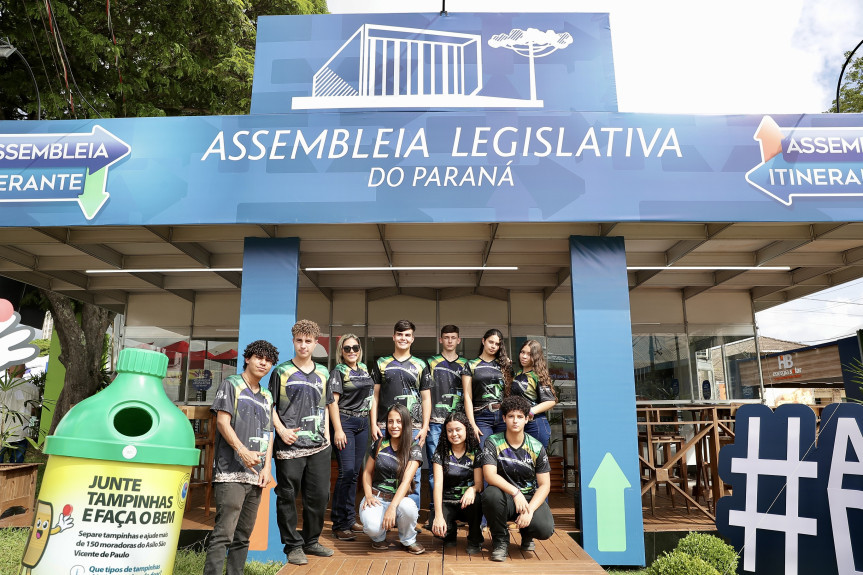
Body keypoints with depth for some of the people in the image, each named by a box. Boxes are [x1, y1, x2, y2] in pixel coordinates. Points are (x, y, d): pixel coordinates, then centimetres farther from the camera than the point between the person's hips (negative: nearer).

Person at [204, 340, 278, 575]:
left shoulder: (267, 396, 19)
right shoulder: (231, 384, 3)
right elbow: (222, 421, -8)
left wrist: (267, 467, 4)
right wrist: (243, 451, -20)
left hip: (255, 474, 6)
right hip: (231, 472, -6)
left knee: (243, 535, 10)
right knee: (224, 533, -11)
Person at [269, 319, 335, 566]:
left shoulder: (323, 373, 12)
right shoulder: (281, 371, 2)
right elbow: (270, 406, 2)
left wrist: (327, 433, 9)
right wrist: (281, 430, -10)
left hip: (319, 446, 4)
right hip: (290, 445, -3)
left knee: (319, 495, 8)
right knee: (287, 496, 3)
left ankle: (311, 541, 25)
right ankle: (293, 545, 17)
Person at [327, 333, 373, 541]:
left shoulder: (364, 368, 12)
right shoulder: (338, 371, -6)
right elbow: (333, 401, -11)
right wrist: (338, 430, -18)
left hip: (363, 423, 6)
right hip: (345, 423, -6)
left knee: (355, 472, 11)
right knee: (346, 472, -10)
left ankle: (350, 520, 21)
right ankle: (339, 524, -1)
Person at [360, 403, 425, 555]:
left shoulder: (413, 449, -5)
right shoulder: (379, 444, 4)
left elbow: (406, 480, -16)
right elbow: (367, 472, 14)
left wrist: (392, 507, -30)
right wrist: (368, 495, -5)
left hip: (399, 498, -1)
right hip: (376, 497, 1)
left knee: (408, 508, -37)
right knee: (372, 526, -32)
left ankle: (408, 541, -2)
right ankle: (379, 537, 9)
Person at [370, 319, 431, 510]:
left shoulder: (420, 365, 10)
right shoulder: (381, 364, 11)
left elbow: (426, 398, 9)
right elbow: (375, 396, 10)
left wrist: (425, 427, 0)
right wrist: (374, 424, 0)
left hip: (413, 428, 0)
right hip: (385, 427, 0)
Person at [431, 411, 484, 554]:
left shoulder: (475, 453, -2)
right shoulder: (441, 453, -3)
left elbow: (479, 483, -6)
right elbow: (438, 484, -12)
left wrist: (472, 489, -33)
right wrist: (438, 515, -24)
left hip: (468, 504, 0)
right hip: (447, 503, 0)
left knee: (475, 500, -35)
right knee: (436, 526, -30)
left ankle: (475, 540, -5)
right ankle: (449, 532, 11)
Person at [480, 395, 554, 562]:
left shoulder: (536, 447, -3)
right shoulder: (493, 443, -7)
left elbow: (544, 485, -5)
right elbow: (489, 475, -19)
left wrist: (529, 510, -20)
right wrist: (515, 492, -33)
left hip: (531, 498, 1)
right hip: (505, 498, -1)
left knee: (545, 529, -27)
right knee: (491, 494, -36)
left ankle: (527, 534, 15)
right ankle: (500, 540, -6)